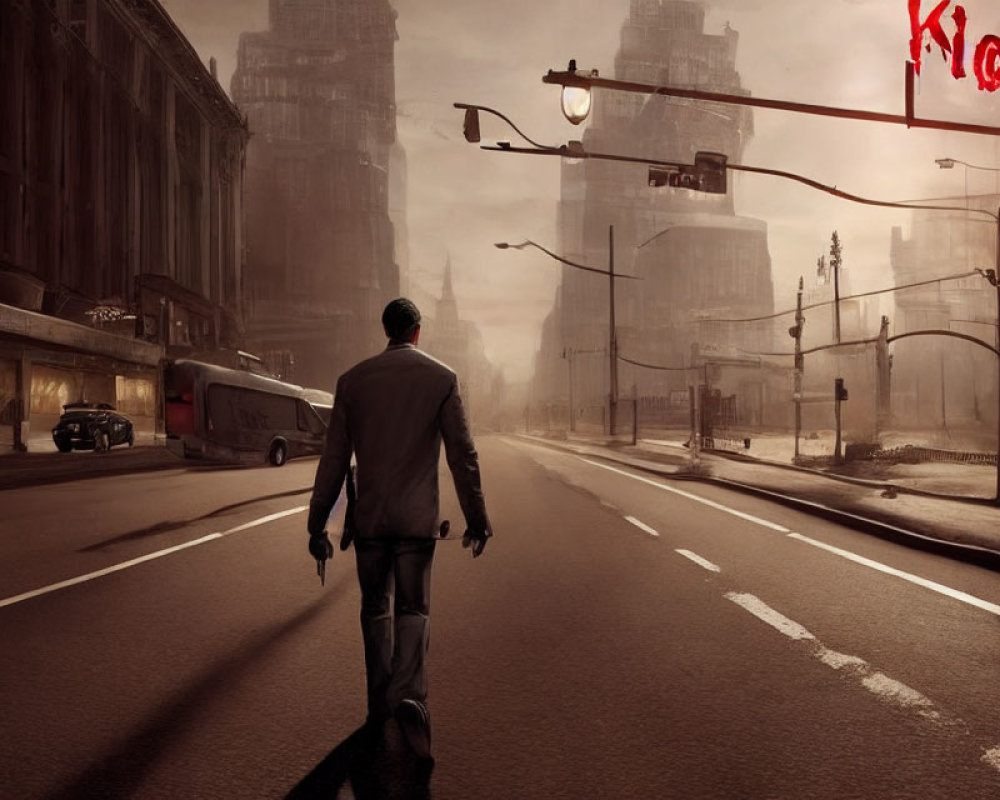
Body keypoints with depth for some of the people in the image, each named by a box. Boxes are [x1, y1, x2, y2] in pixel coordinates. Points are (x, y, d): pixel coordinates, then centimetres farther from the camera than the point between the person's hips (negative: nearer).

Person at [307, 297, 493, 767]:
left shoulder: (353, 380, 2)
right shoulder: (441, 378, -2)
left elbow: (333, 458, 2)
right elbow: (463, 455, -3)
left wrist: (317, 525, 7)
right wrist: (476, 519, 4)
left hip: (368, 517, 2)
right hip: (417, 517, -1)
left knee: (376, 609, 16)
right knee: (412, 611, 3)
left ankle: (379, 706, 24)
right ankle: (409, 698, -20)